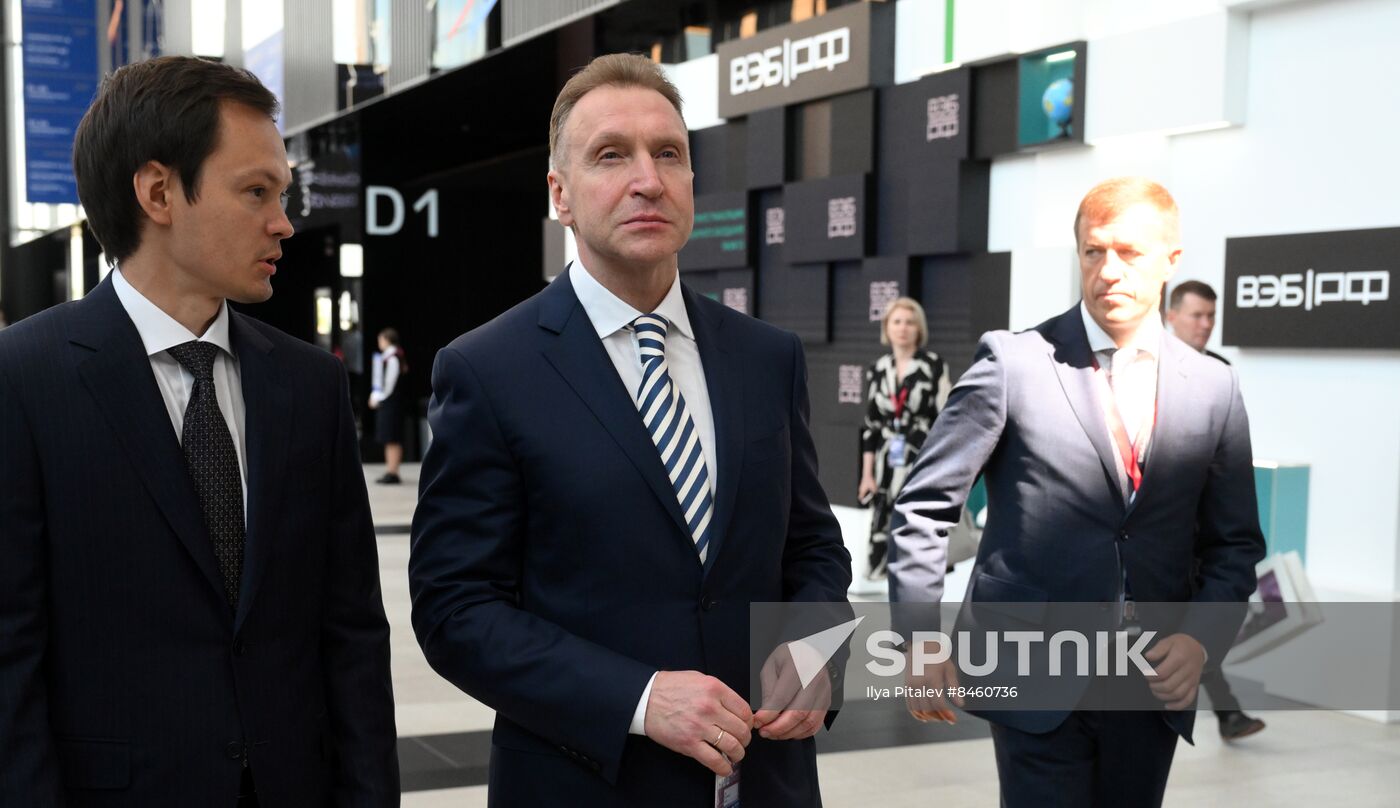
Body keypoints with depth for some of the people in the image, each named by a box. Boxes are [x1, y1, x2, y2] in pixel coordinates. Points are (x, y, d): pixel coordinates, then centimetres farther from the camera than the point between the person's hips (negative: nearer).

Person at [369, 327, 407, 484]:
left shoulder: (393, 358, -15)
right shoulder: (386, 357, 15)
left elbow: (390, 382, -17)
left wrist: (379, 398, -11)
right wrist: (375, 395, 10)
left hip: (390, 402, -10)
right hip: (385, 402, 10)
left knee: (392, 440, -8)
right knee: (390, 441, 12)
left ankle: (393, 473, -8)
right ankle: (391, 472, 17)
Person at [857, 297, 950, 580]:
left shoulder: (934, 366, -4)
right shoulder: (877, 370, 8)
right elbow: (870, 424, 11)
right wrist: (867, 473, 6)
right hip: (886, 464, 4)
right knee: (880, 528, 3)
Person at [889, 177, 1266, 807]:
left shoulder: (1213, 388, 5)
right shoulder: (1012, 362, -6)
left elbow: (1235, 542, 10)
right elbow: (925, 507, -4)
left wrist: (1203, 638, -5)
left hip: (1155, 684, 4)